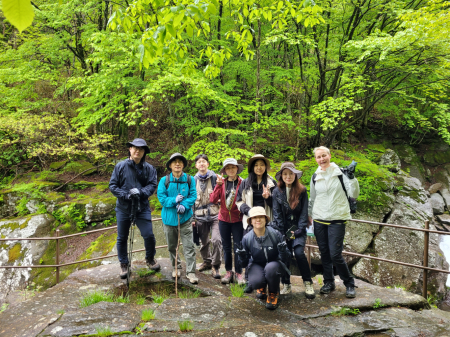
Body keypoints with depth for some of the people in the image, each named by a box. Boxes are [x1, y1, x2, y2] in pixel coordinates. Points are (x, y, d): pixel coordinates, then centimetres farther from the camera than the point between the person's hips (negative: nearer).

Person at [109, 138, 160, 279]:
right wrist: (126, 195, -16)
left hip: (142, 208, 0)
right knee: (122, 238, 11)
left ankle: (150, 259, 25)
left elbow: (152, 185, -5)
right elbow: (112, 185, -3)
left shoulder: (149, 168, -1)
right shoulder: (120, 166, -3)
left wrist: (141, 192, -23)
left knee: (149, 235, -4)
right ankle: (123, 264, 30)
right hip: (123, 208, 1)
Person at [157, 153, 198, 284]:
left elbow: (193, 195, -3)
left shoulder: (189, 179, -2)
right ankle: (176, 267, 36)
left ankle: (190, 272, 5)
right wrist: (173, 200, -21)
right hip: (169, 218, 1)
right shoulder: (164, 180, -3)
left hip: (185, 217, -1)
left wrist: (184, 205, -20)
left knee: (189, 246, -4)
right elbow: (161, 197, -6)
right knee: (172, 246, 16)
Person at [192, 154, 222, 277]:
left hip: (214, 215, -3)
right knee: (204, 242, 14)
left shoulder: (214, 177, 1)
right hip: (200, 216, 3)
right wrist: (192, 218, 9)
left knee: (216, 240, -16)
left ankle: (216, 266, 1)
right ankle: (207, 261, 37)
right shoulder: (194, 180, 8)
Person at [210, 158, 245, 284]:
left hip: (237, 220, -3)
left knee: (238, 247, 1)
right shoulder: (222, 183, 3)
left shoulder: (242, 183, -4)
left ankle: (238, 273, 16)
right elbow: (212, 200, -8)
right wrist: (218, 185, -16)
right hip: (224, 219, 3)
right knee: (226, 247, 12)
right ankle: (228, 272, 25)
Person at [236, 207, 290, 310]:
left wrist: (283, 250, -34)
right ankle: (261, 287, 12)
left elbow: (284, 259, -11)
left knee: (270, 268, -37)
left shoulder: (275, 234, -17)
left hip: (274, 264, -1)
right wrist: (242, 256, -28)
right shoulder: (247, 238, -13)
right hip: (257, 265, 1)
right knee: (255, 281, -31)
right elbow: (244, 264, -6)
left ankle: (273, 294, -3)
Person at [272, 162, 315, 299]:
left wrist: (299, 230, -8)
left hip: (298, 228, -1)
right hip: (283, 229, 1)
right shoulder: (277, 191, 4)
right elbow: (276, 214, 2)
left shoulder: (302, 191, 2)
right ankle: (286, 285, 12)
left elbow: (304, 212, 1)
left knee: (299, 253, -17)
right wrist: (282, 233, -5)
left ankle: (308, 283, 2)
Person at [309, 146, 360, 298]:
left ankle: (349, 284, 13)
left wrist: (352, 177, -20)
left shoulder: (340, 173, -2)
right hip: (319, 220, 4)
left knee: (335, 254, -7)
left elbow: (354, 194, -8)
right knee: (324, 253, 8)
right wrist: (309, 215, 19)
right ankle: (328, 282, 26)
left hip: (337, 220, -4)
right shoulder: (315, 177, 9)